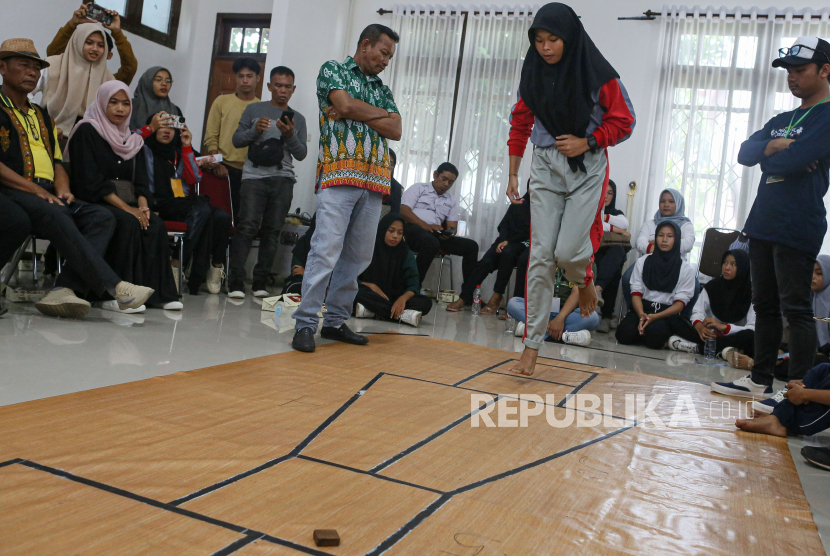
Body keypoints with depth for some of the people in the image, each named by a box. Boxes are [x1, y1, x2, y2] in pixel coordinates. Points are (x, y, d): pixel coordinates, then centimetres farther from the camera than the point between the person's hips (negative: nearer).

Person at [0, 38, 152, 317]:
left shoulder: (42, 116, 28)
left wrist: (62, 188, 1)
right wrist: (35, 189, -16)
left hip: (46, 195, 7)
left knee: (102, 217, -19)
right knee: (54, 215, -35)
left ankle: (64, 289, -36)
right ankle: (113, 286, -39)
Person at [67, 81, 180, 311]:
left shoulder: (133, 140, 18)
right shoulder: (86, 131, 0)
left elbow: (141, 181, 10)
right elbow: (91, 181, -11)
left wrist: (143, 206, -12)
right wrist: (127, 208, -19)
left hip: (128, 205, 5)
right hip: (94, 204, -5)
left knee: (156, 225, -25)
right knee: (128, 223, -33)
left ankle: (159, 293, -26)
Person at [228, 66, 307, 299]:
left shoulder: (298, 119, 18)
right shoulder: (254, 110, 13)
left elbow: (301, 154, 11)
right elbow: (237, 140, 9)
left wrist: (290, 136, -7)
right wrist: (255, 130, -9)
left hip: (283, 179, 2)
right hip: (255, 175, -2)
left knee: (273, 230, -3)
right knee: (247, 227, -12)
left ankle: (261, 281, 3)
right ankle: (236, 281, -11)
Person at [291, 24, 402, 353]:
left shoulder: (383, 90, 23)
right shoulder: (332, 70, 10)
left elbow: (395, 131, 7)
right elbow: (345, 105, -10)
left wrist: (357, 111, -2)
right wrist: (381, 114, 6)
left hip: (374, 181, 6)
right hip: (339, 175, -6)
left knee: (358, 255, 5)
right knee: (326, 250, -13)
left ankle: (336, 321, 14)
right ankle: (305, 323, -7)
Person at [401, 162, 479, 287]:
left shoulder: (452, 201, 24)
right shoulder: (418, 188, 11)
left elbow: (452, 225, 15)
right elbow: (404, 211, -4)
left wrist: (450, 232, -13)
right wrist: (426, 226, -19)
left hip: (436, 234, 6)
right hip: (413, 229, -5)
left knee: (471, 246, -11)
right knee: (432, 243, -40)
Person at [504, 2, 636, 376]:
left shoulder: (597, 74, -8)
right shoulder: (533, 73, 3)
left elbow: (622, 122, 0)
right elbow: (520, 124, 12)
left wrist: (586, 142, -15)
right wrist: (513, 175, 12)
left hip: (587, 168, -2)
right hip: (545, 167, 3)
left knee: (568, 251, -14)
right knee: (541, 255, -3)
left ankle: (585, 281, 27)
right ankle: (532, 346, 3)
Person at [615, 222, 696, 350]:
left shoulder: (686, 269, 4)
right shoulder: (643, 261, 11)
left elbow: (680, 303, -2)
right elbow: (636, 293, 3)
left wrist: (655, 317, -20)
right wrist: (642, 315, -18)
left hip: (667, 313, -1)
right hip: (642, 309, 2)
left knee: (655, 332, -36)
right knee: (625, 334, -30)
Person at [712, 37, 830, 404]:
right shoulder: (781, 121, 21)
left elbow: (794, 160, -20)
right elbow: (745, 154, 9)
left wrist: (770, 155, 0)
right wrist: (773, 146, -10)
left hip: (798, 229, -8)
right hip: (763, 223, 8)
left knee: (795, 308, -7)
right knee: (764, 305, 11)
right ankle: (761, 380, 19)